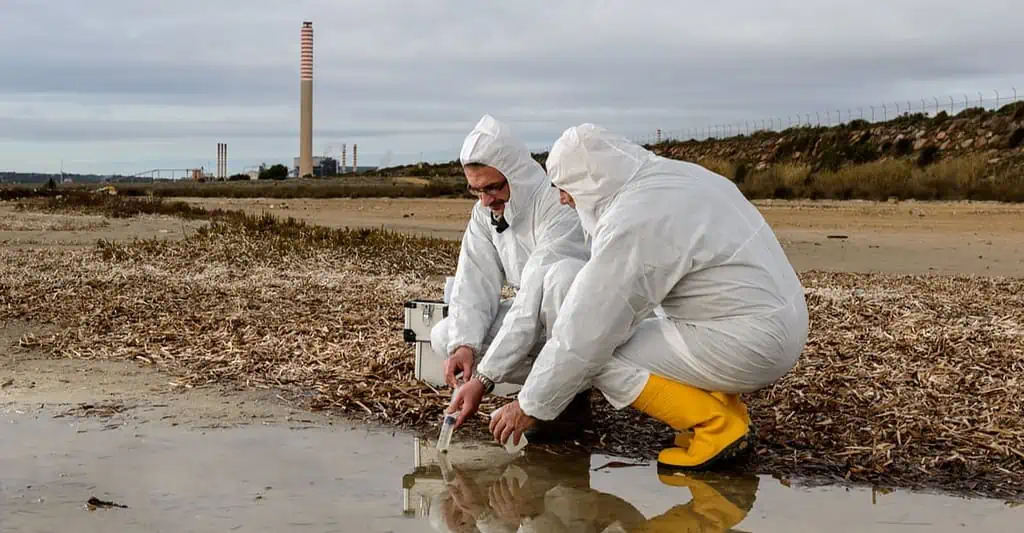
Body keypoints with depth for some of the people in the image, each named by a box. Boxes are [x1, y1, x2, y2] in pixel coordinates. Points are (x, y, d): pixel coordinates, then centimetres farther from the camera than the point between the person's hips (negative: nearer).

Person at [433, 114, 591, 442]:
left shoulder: (561, 208, -28)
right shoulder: (485, 213, -2)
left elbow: (532, 303, -33)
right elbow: (474, 285, -5)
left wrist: (484, 379, -35)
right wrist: (464, 345, -26)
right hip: (541, 324, 7)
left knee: (560, 273, -39)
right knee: (445, 337, -10)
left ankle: (573, 400, -20)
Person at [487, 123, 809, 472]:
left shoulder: (630, 227, -19)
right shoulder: (675, 173, 9)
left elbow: (582, 336, -15)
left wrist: (531, 407, -4)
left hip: (750, 345, -9)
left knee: (602, 358, -9)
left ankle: (718, 428, -4)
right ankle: (726, 409, 16)